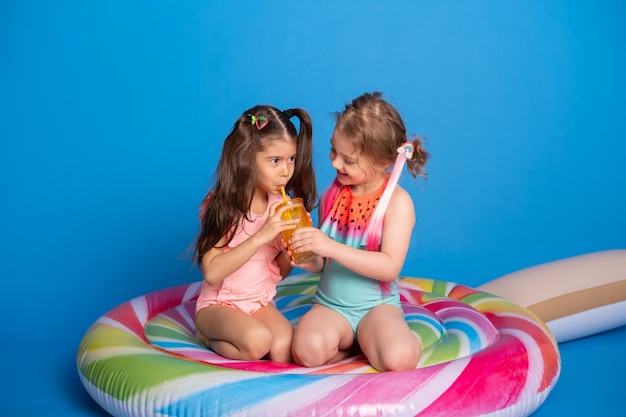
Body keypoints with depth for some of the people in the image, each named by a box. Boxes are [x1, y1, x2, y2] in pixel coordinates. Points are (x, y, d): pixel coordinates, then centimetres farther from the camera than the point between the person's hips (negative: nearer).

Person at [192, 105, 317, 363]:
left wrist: (289, 254, -16)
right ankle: (208, 337, -2)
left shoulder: (281, 206, 0)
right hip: (219, 303, -4)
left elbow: (278, 272, 8)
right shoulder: (222, 205, -15)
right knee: (257, 341, -32)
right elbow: (212, 272, -23)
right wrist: (261, 236, -29)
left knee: (284, 349, -25)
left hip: (261, 302, 4)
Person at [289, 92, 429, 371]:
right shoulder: (331, 195, 5)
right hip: (329, 304, 3)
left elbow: (389, 267, -19)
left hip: (377, 305, -2)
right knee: (309, 350, -31)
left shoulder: (397, 201, -9)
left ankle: (366, 340, 1)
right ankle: (361, 342, 0)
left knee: (399, 358, -32)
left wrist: (331, 247, -26)